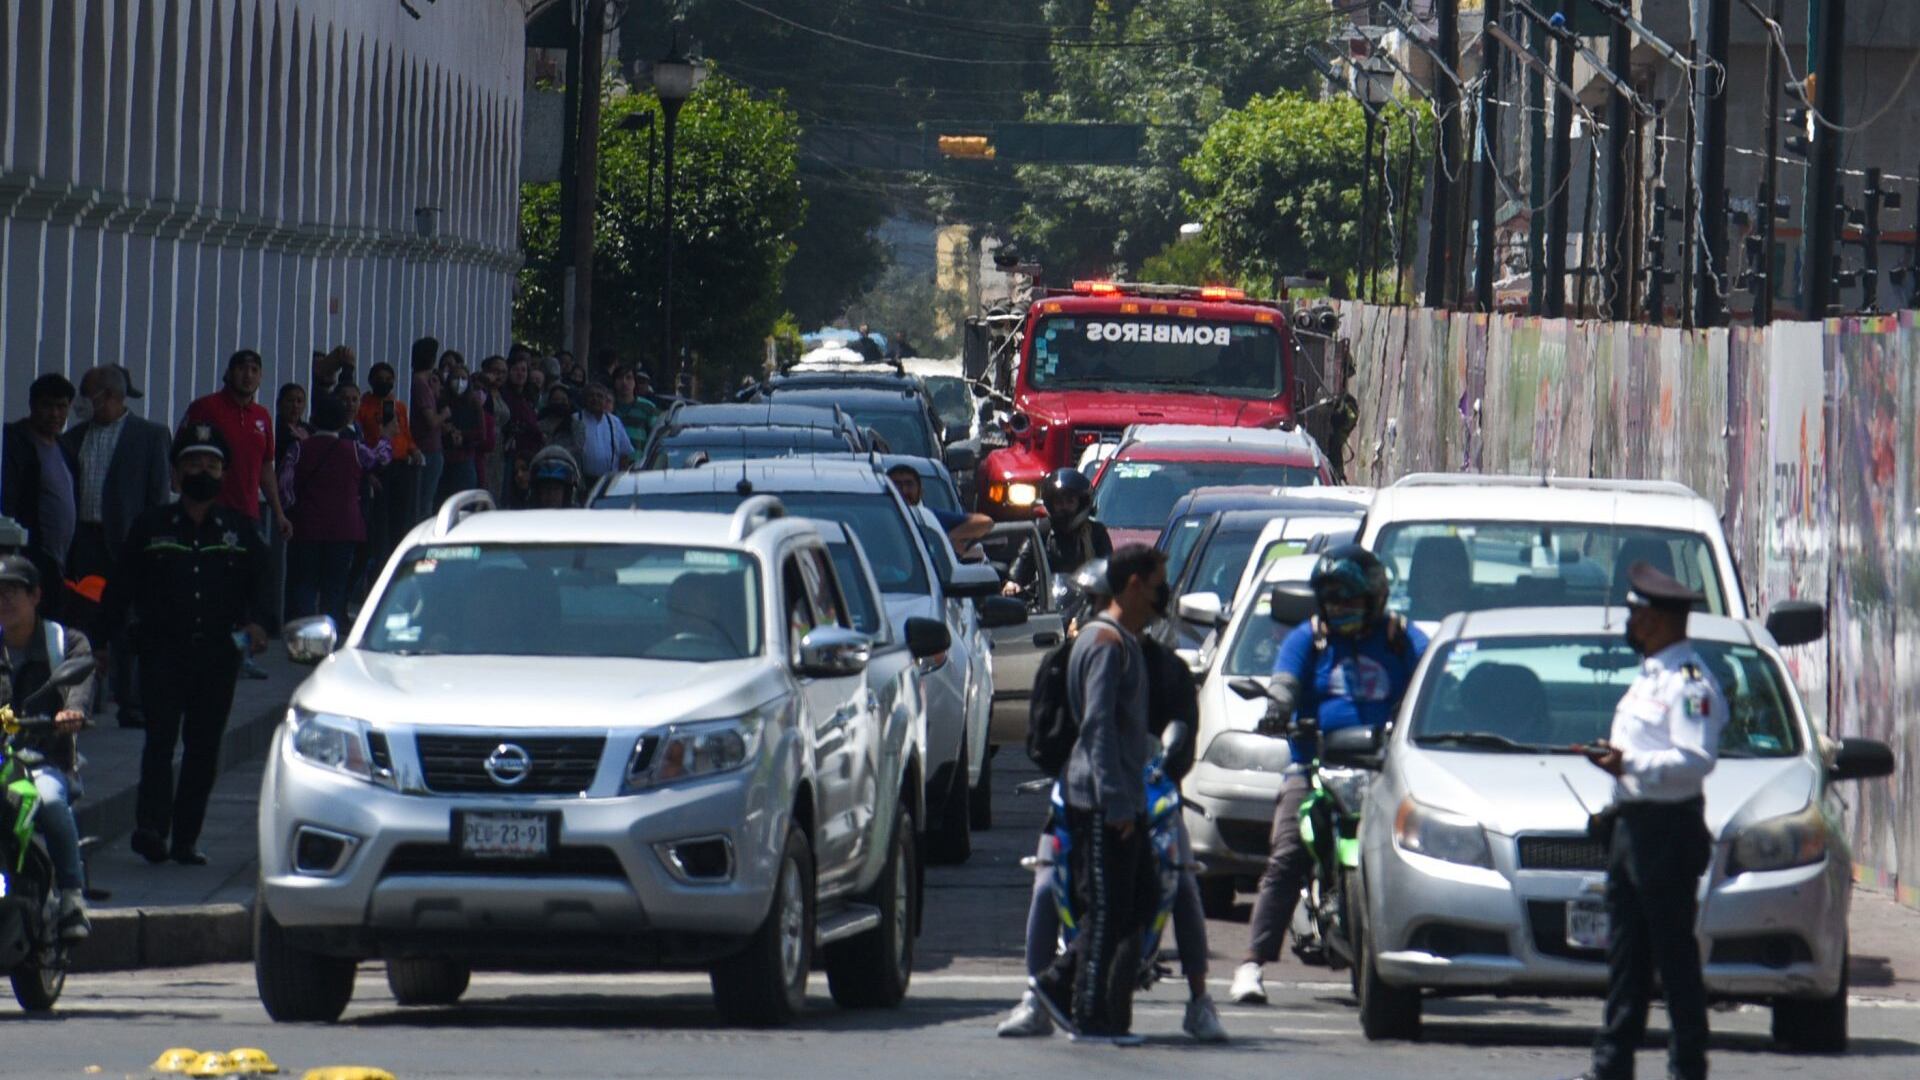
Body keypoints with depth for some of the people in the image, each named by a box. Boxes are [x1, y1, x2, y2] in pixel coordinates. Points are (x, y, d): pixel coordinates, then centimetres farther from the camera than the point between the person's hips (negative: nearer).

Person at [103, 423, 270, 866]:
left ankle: (185, 838, 9)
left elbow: (258, 583, 14)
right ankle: (152, 826, -23)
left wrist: (255, 622, -5)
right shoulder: (151, 527, 8)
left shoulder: (240, 530, 12)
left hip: (218, 655, 2)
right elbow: (123, 588, 8)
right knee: (161, 739, -15)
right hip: (162, 650, -2)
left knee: (204, 747, 3)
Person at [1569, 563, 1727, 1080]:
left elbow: (1696, 759, -22)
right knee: (1625, 957, 11)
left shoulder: (1690, 682, -12)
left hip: (1668, 829, -10)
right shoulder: (1649, 677, 21)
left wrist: (1631, 763, -25)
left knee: (1675, 955, -7)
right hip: (1631, 826, 10)